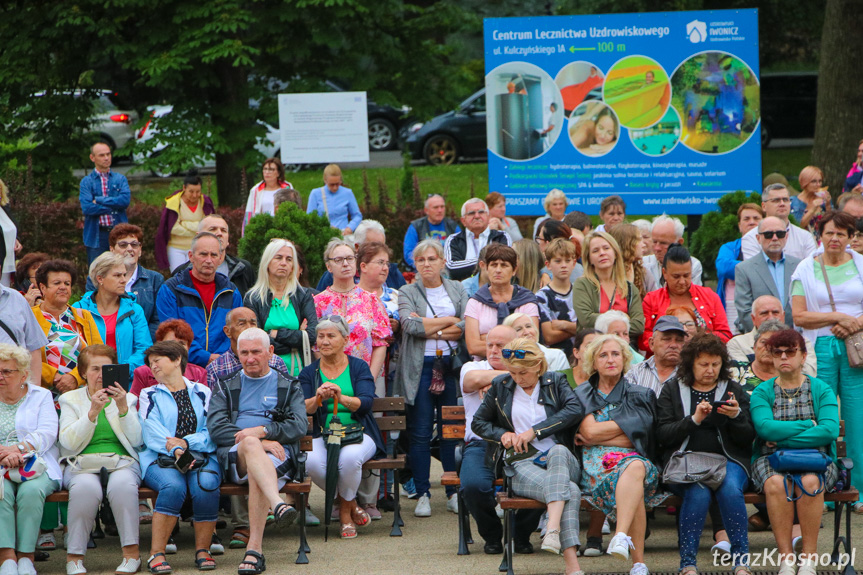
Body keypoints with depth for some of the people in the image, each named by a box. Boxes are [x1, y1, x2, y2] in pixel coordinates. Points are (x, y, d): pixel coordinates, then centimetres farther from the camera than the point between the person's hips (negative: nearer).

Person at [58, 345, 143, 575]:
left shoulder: (127, 399, 17)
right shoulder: (70, 399, 13)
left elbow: (136, 441, 3)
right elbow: (69, 443, -3)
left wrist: (123, 408, -10)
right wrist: (92, 412, -13)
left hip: (121, 462, 1)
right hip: (83, 464, -1)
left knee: (122, 484, -36)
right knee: (86, 487, -36)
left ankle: (131, 552, -27)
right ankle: (74, 555, -25)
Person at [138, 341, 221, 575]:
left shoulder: (202, 393, 19)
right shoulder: (149, 395, 17)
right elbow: (152, 432, -2)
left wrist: (187, 442, -15)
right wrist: (174, 450, -21)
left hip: (200, 456, 1)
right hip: (160, 459, -1)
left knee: (206, 485, -33)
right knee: (173, 485, -35)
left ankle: (202, 549, -18)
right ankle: (157, 553, -31)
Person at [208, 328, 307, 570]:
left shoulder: (288, 386, 22)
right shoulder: (225, 387, 22)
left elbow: (300, 426, 6)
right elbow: (216, 428, 5)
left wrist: (263, 431, -11)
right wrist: (258, 441, -9)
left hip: (278, 454, 0)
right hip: (234, 456, 0)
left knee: (257, 473, -36)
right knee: (250, 445, -37)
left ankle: (254, 548, -45)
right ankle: (278, 504, -61)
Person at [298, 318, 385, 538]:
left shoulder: (359, 367, 7)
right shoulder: (309, 373, 12)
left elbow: (366, 403, -9)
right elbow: (302, 409, -3)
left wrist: (342, 398, -29)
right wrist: (318, 399, -25)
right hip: (323, 436, 2)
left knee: (349, 457, -37)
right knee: (312, 461, -33)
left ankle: (345, 509, -7)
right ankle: (351, 504, -5)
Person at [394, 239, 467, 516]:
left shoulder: (457, 290, 12)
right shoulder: (407, 293, 6)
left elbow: (468, 325, -2)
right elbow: (410, 325, -12)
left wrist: (431, 328, -10)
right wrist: (449, 321, -7)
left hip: (452, 365, 2)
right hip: (420, 367, -2)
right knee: (420, 433, -3)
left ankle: (454, 493, 11)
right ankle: (422, 495, 3)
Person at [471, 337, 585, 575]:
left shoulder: (555, 382, 12)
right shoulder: (500, 386, 14)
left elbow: (575, 410, -7)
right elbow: (478, 423, 24)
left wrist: (536, 430, -12)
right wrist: (502, 434, 3)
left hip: (560, 458, 1)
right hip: (522, 464, -1)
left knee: (559, 451, -40)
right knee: (571, 492, -33)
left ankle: (553, 528, -54)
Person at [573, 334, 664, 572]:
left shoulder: (641, 396, 19)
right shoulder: (582, 395, 20)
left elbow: (636, 435, 1)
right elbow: (590, 431, 1)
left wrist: (595, 435, 2)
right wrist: (622, 432, 1)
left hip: (633, 457, 1)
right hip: (595, 463, -1)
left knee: (636, 467, -41)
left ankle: (621, 536, -58)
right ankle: (638, 562, -49)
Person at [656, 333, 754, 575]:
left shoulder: (734, 390, 16)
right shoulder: (672, 391, 13)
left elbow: (747, 438, 9)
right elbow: (662, 435, 1)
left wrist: (736, 416, -11)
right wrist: (694, 420, -12)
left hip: (727, 460, 1)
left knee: (730, 489, -33)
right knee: (698, 492, -34)